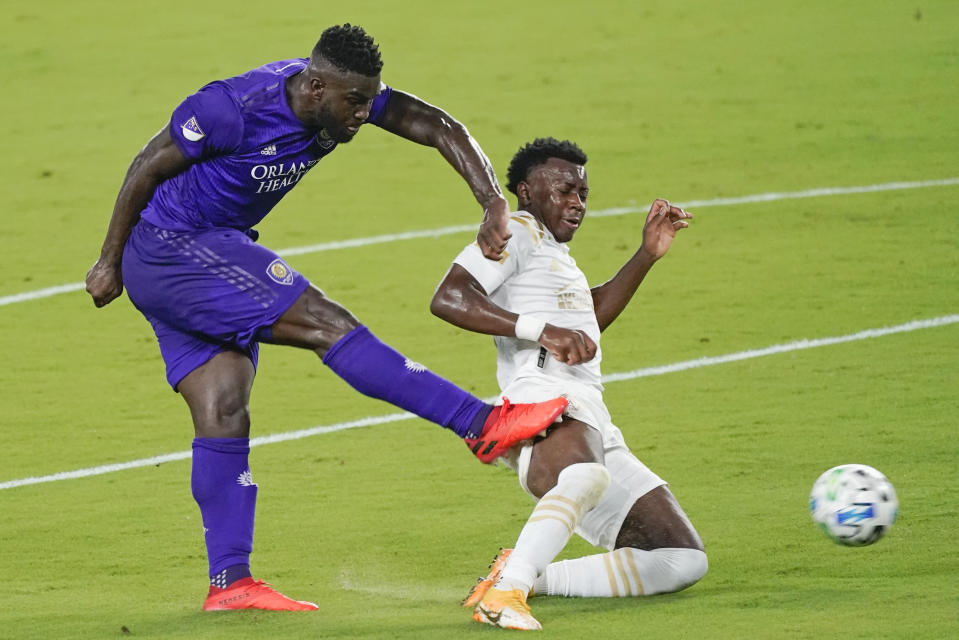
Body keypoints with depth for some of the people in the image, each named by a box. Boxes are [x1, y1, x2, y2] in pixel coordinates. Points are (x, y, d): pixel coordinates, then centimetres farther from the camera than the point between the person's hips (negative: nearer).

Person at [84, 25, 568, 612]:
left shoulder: (341, 95, -5)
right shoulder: (235, 107, -25)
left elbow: (439, 128, -6)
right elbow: (148, 167, -15)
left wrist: (495, 206, -20)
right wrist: (110, 263, -6)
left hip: (214, 251, 9)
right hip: (168, 249, -9)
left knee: (225, 413, 2)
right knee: (328, 323, -17)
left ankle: (230, 582, 1)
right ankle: (483, 425, -20)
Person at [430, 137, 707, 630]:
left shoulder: (552, 251, 33)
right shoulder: (518, 233, 4)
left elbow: (593, 314, 50)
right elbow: (447, 298, -13)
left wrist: (647, 254, 40)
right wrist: (541, 329, -21)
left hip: (594, 426, 10)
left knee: (683, 561, 4)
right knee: (587, 476, -45)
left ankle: (531, 578, -1)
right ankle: (504, 594, -52)